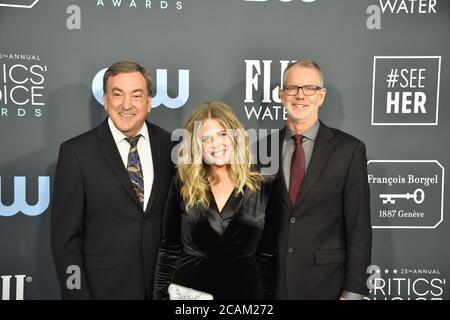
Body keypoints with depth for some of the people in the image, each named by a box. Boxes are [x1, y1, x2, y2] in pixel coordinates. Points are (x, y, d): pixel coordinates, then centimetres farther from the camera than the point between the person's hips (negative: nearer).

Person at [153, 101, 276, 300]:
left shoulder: (262, 188, -3)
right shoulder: (182, 185, -2)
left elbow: (268, 255, 1)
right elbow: (169, 250, 2)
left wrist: (267, 294, -1)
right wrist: (161, 295, -2)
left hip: (244, 289, 0)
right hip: (188, 290, 0)